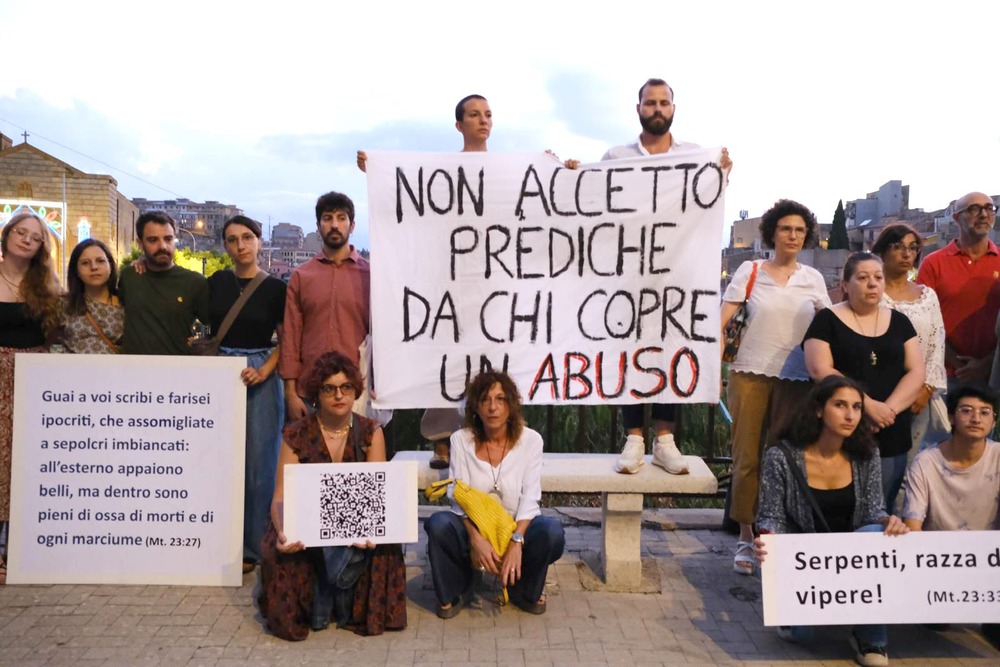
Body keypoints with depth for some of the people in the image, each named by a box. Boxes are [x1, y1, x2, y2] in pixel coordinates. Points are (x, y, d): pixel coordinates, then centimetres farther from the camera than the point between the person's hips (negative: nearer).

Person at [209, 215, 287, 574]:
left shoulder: (275, 288, -1)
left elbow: (286, 341, 0)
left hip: (259, 379, -3)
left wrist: (263, 371, -16)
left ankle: (253, 546, 13)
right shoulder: (216, 282, 8)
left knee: (257, 461, 1)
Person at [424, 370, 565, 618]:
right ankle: (452, 593, -2)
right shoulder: (461, 440, -5)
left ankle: (526, 591, 1)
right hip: (472, 528, 0)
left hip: (515, 527, 0)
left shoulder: (530, 440, -5)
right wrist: (476, 539, -28)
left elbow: (530, 497, -12)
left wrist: (516, 541, -28)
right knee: (438, 524, -31)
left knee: (551, 531, -31)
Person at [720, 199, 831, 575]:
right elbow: (721, 321, -4)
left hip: (794, 379, 2)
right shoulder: (750, 271, 2)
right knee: (747, 457, 0)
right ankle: (745, 537, 12)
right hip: (750, 374, -2)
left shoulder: (812, 279, 9)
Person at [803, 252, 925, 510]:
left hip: (892, 436, 4)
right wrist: (869, 405, -17)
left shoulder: (899, 322, 13)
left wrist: (889, 408, -12)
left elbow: (916, 372, 5)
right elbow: (820, 370, -10)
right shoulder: (827, 320, 1)